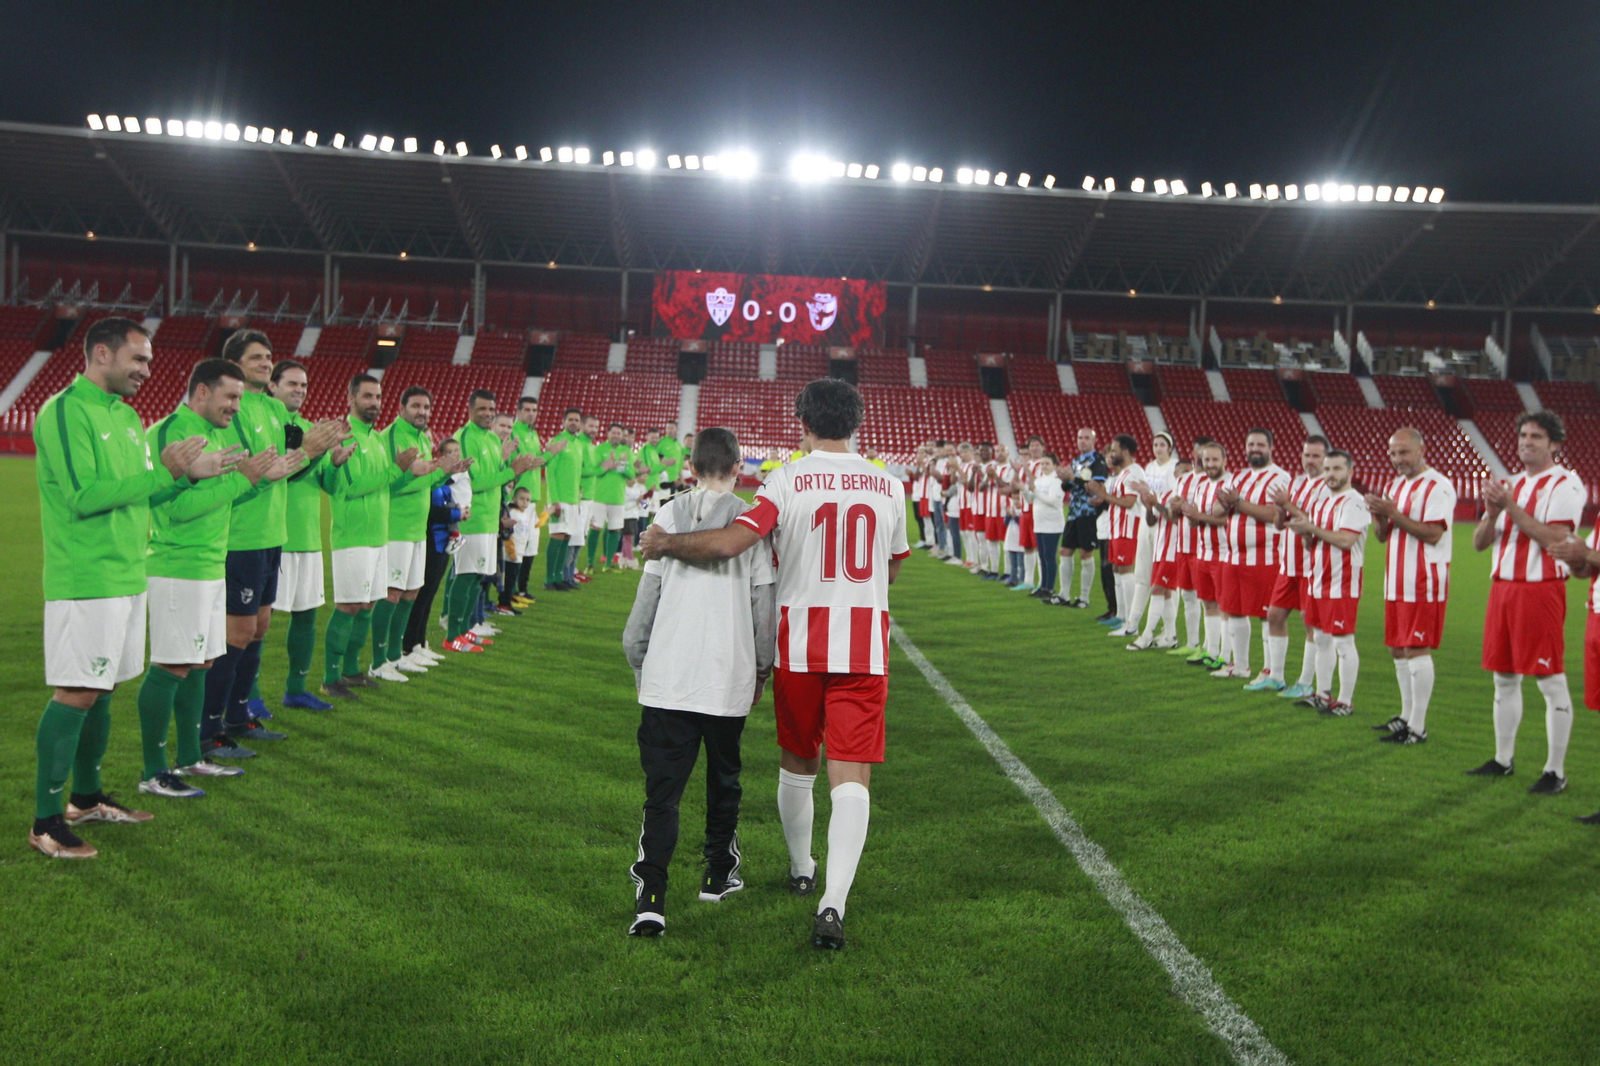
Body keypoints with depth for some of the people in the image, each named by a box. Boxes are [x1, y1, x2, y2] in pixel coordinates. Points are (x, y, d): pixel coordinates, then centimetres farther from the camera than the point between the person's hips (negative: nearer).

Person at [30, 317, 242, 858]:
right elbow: (83, 497, -21)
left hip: (128, 576, 9)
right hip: (86, 582, -9)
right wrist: (165, 471, -22)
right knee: (76, 694, -6)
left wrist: (190, 472, 4)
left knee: (101, 691, 16)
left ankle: (86, 798, 29)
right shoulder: (64, 412, -13)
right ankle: (45, 823, 2)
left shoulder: (125, 416, 14)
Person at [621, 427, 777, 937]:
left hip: (667, 679, 0)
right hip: (729, 679, 0)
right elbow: (763, 605, 2)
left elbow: (648, 593, 3)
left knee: (662, 789, 0)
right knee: (724, 780, 19)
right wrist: (762, 666, 15)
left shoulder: (670, 515, 2)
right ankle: (719, 875, 32)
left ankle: (651, 899, -10)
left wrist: (637, 656, 15)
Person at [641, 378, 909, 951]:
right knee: (851, 775, -3)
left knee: (796, 763, 19)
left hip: (800, 641, -1)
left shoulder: (788, 481, -8)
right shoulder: (888, 486, 3)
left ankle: (800, 868, 39)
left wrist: (664, 542, -5)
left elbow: (728, 543, -20)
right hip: (865, 641, 1)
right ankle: (833, 900, -15)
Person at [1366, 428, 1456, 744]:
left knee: (1417, 650, -8)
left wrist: (1393, 513, -21)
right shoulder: (1396, 484, 17)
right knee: (1398, 649, 12)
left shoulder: (1438, 487, -11)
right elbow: (1382, 536, 17)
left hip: (1424, 581, -9)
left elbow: (1433, 534, -20)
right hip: (1397, 580, 9)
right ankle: (1406, 716, 23)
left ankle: (1418, 727, -4)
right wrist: (1379, 516, -5)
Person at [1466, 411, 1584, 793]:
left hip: (1540, 588, -7)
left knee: (1551, 682, -3)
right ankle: (1503, 760, 23)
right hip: (1502, 586, 7)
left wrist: (1511, 506, -18)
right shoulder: (1511, 485, 16)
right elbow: (1479, 543, 12)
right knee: (1504, 678, 13)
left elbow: (1553, 539, -19)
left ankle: (1556, 771, 3)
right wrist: (1491, 512, -7)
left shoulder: (1565, 484, -5)